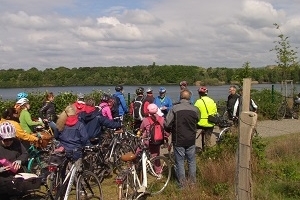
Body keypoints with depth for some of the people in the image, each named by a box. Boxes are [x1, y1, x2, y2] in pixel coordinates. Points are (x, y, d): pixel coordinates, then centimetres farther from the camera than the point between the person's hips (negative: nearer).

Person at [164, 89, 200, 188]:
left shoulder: (174, 108, -14)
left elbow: (167, 124, -14)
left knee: (180, 161, 8)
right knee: (191, 160, 18)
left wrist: (171, 130, 7)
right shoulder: (195, 109, -4)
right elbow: (197, 121, 12)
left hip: (178, 140, -3)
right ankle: (192, 180, 26)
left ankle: (182, 182, 13)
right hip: (191, 140, 3)